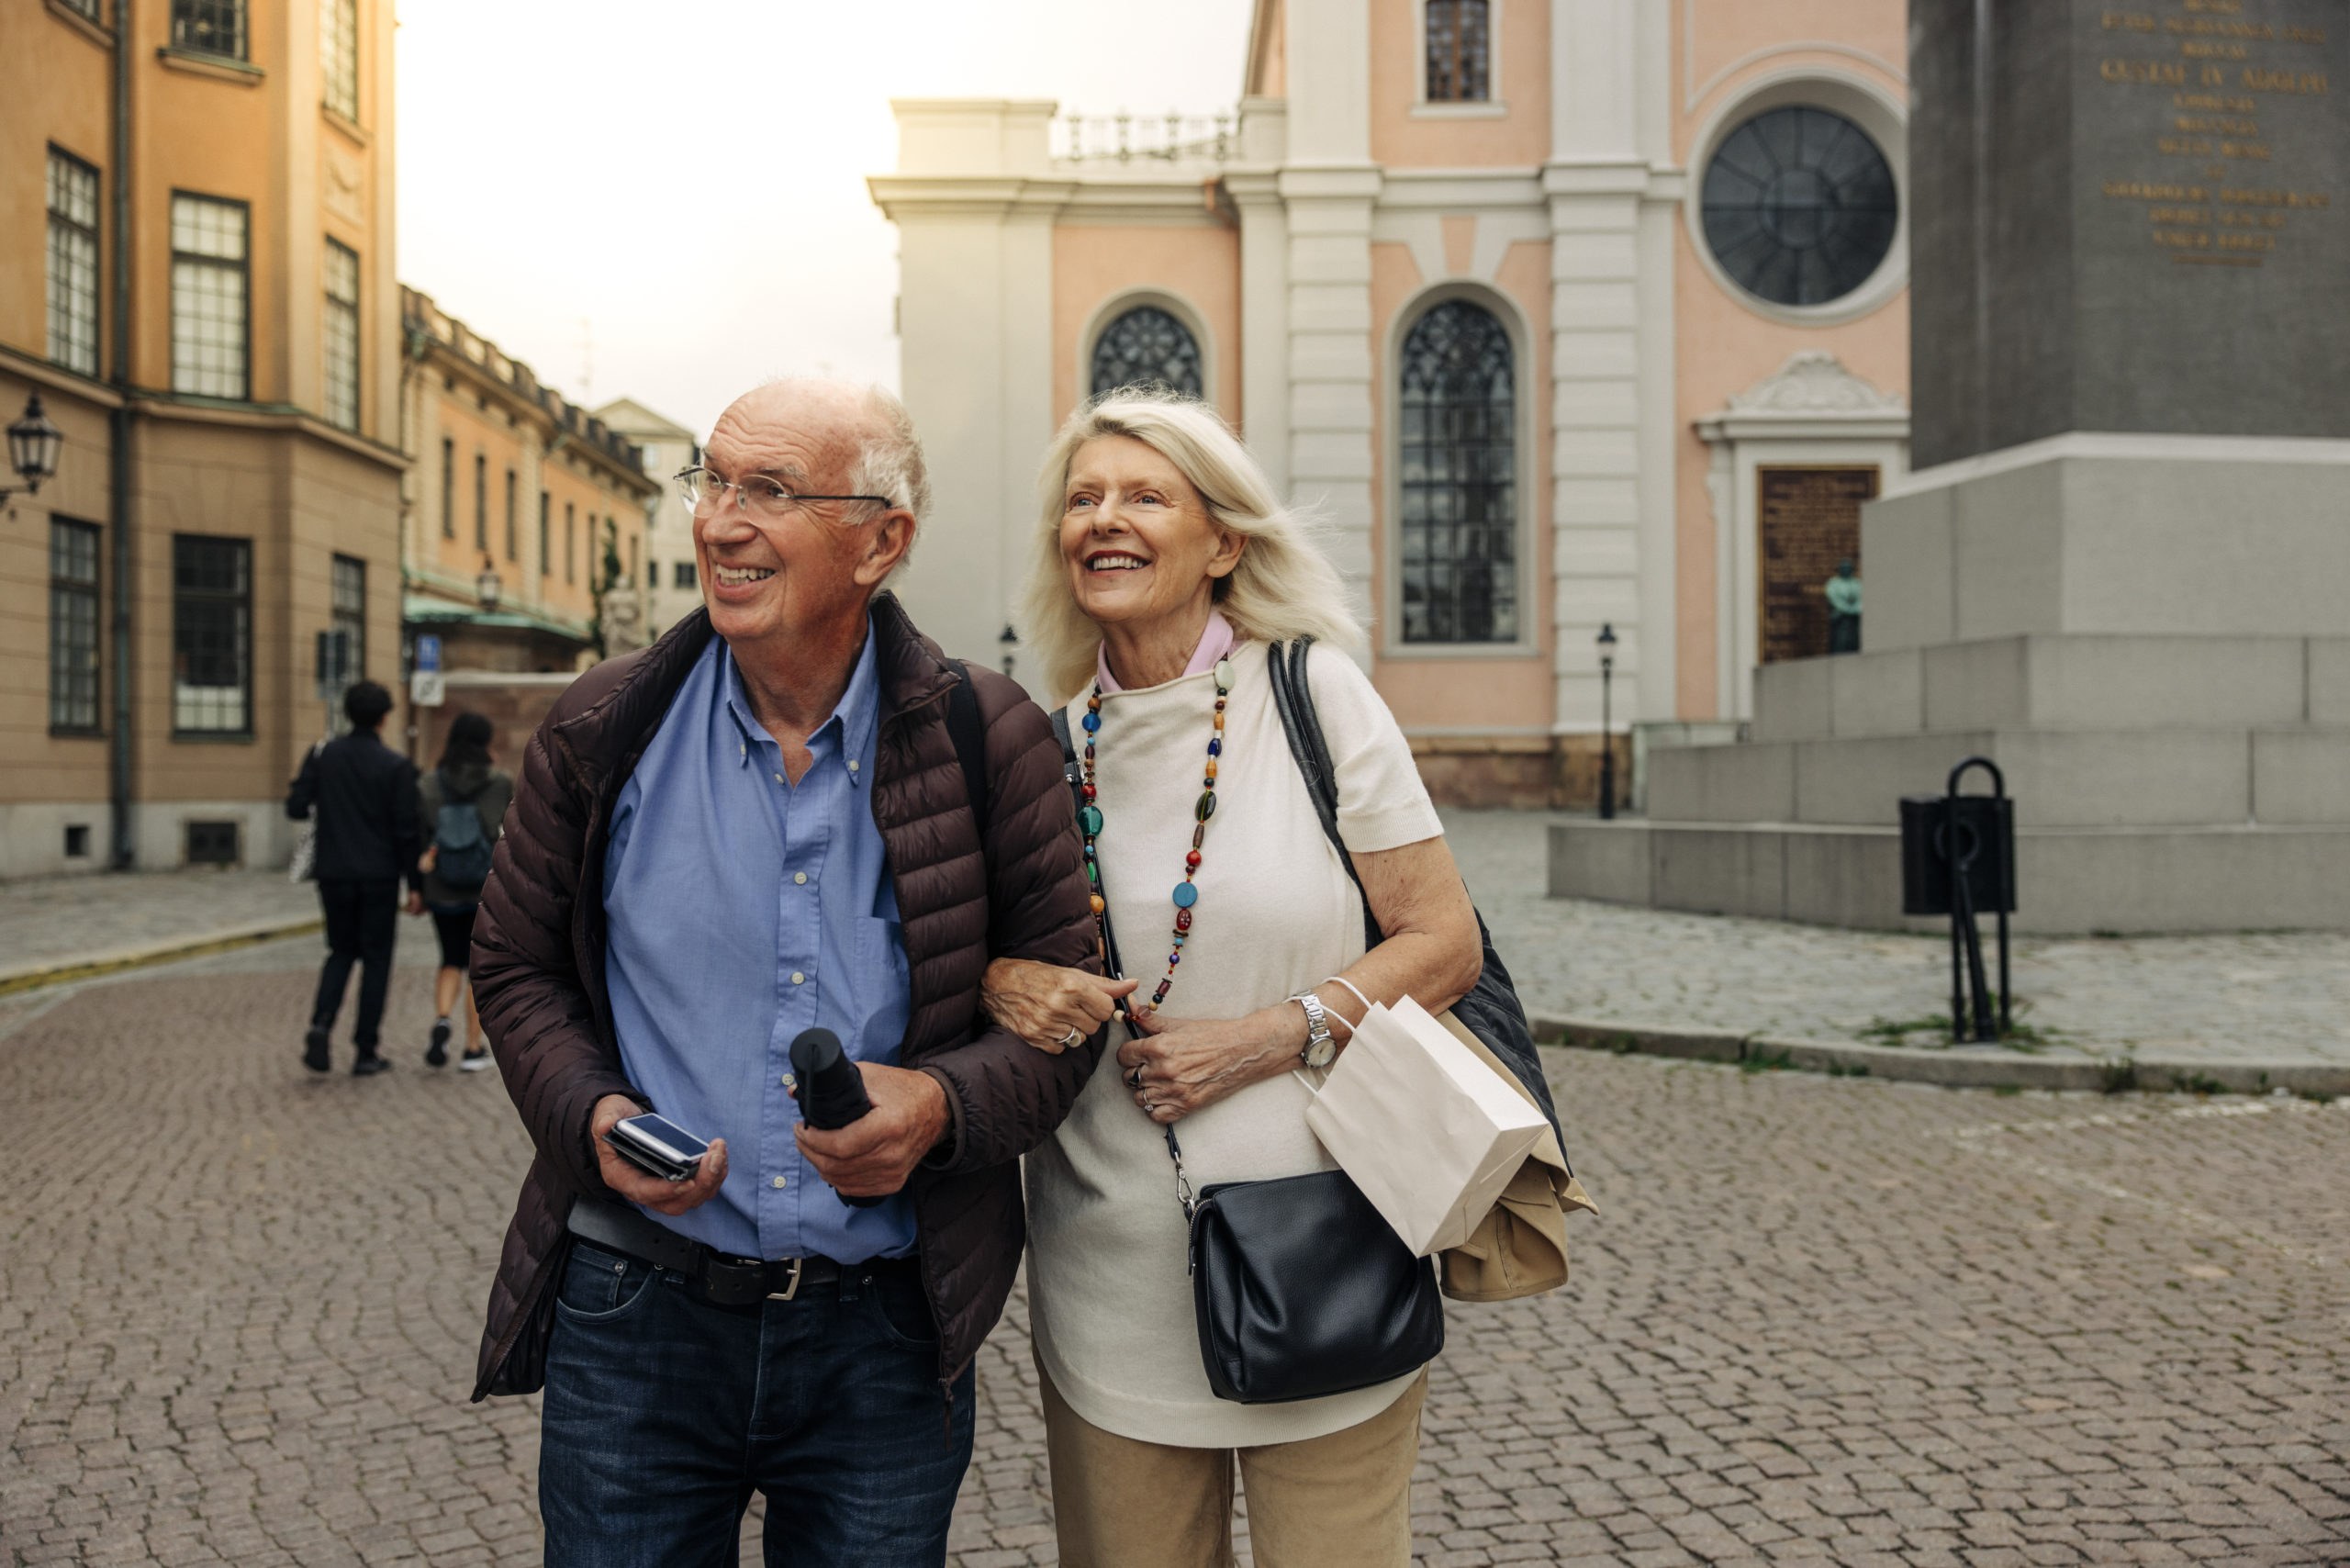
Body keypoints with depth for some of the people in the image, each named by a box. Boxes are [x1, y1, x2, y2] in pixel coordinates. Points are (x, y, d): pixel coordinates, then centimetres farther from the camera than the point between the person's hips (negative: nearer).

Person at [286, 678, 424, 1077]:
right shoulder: (395, 766, -9)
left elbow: (297, 808, -4)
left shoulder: (322, 755, -1)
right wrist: (414, 886, -3)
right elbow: (406, 831, -9)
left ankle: (320, 1026, -4)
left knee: (341, 953, 19)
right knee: (376, 960, 7)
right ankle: (366, 1052, 7)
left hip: (334, 875, 3)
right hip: (379, 878, -3)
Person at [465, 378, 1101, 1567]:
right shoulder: (603, 734, -1)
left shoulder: (987, 742, -5)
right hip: (637, 1313, 1)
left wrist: (945, 1106, -19)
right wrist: (591, 1116, -9)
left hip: (888, 1337, 0)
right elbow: (514, 966, 9)